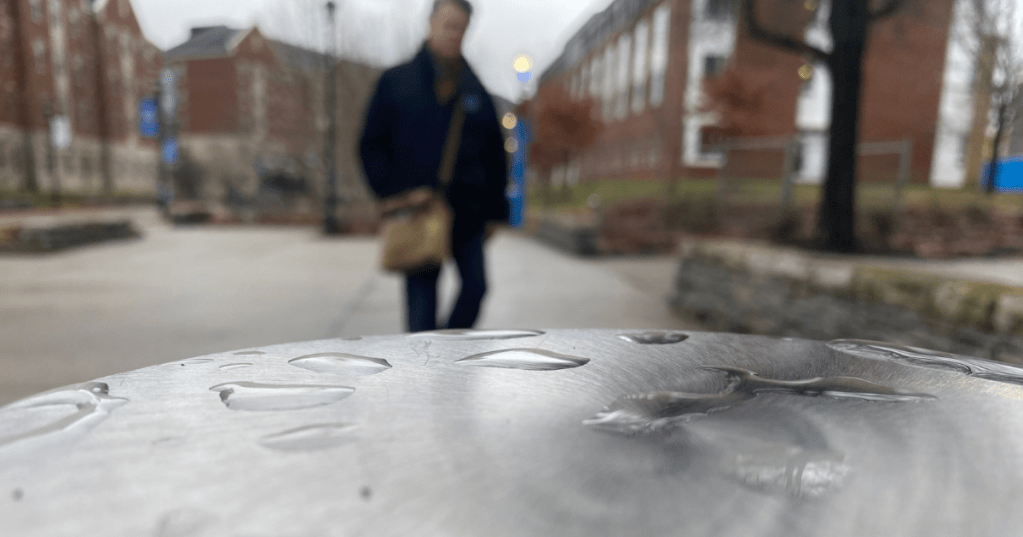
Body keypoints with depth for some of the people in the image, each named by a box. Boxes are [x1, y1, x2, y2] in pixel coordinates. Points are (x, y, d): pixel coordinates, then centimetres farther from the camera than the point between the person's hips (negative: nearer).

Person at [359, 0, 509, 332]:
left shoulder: (475, 91, 12)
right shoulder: (395, 81, 6)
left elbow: (493, 153, 14)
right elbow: (372, 145, 5)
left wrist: (494, 211, 9)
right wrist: (392, 197, -7)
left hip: (467, 211, 3)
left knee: (475, 287, 2)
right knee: (421, 295, 0)